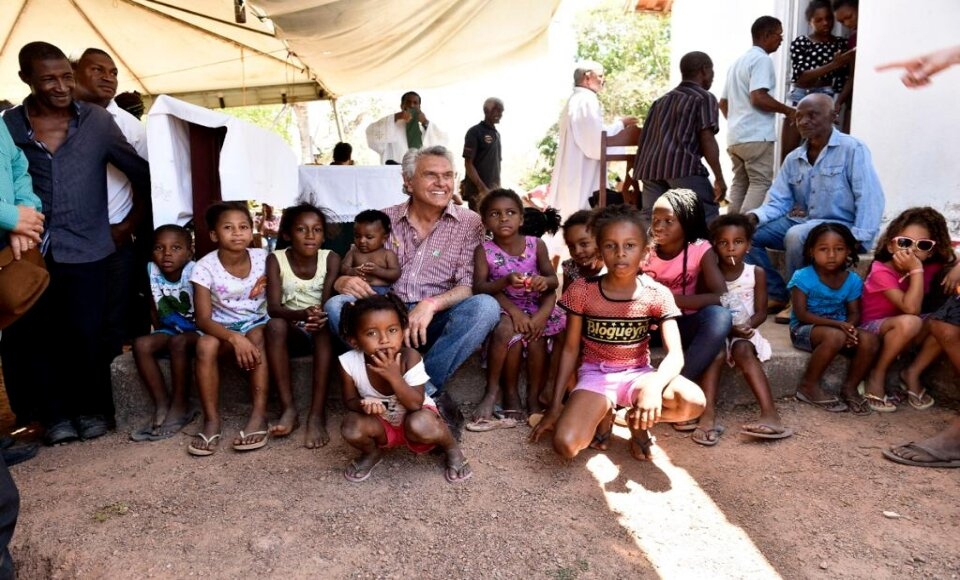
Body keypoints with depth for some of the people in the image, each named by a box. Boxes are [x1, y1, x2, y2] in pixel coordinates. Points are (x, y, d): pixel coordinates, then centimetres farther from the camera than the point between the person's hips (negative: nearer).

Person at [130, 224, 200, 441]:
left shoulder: (194, 271, -20)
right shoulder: (151, 270, -4)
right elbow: (154, 307, 7)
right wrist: (160, 331, 0)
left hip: (198, 330, -6)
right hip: (170, 330, 6)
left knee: (178, 342, -33)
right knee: (141, 345, -18)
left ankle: (180, 408, -19)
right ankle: (161, 406, -14)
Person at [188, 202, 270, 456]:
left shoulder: (262, 258, -10)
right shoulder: (205, 267, -14)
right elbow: (203, 319, -20)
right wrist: (234, 338, -36)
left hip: (257, 323, 0)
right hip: (223, 328, 0)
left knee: (258, 337, -34)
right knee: (205, 345, -32)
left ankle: (259, 414, -31)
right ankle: (212, 419, -21)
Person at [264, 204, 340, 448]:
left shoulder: (331, 259, -7)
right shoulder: (276, 259, -7)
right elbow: (273, 307, -18)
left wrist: (320, 316, -42)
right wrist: (301, 314, -40)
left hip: (320, 329, 0)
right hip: (293, 332, 0)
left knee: (324, 326, -34)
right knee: (275, 325, -32)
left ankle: (317, 414, -36)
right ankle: (288, 409, -29)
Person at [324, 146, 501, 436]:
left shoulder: (469, 223, 1)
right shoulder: (386, 219, 7)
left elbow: (468, 285, -7)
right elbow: (355, 268, 10)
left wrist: (431, 304, -26)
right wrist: (344, 281, -16)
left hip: (438, 321, -2)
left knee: (486, 306, -30)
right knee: (336, 306, -25)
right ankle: (430, 394, -27)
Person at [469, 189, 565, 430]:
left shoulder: (536, 244, -3)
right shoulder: (484, 250, -7)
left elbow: (554, 281, -2)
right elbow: (478, 288, -16)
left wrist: (545, 281, -26)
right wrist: (505, 281, -33)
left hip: (535, 307, 2)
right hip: (502, 308, -1)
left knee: (536, 337, -27)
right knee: (510, 331, -31)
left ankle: (533, 397, -7)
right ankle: (510, 395, -13)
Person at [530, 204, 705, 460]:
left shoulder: (658, 295, -8)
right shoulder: (582, 290, -9)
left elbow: (675, 354, -17)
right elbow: (570, 349, -2)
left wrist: (654, 386, -39)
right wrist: (556, 406, -4)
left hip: (637, 373, 1)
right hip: (595, 374, -1)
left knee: (694, 402, -30)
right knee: (565, 445, -28)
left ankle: (638, 419, 4)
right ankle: (603, 414, 8)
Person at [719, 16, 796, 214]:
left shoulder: (738, 61, 21)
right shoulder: (762, 59, -8)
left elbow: (723, 102, 24)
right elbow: (758, 98, -20)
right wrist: (787, 110, -8)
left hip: (735, 136, 9)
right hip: (756, 136, -9)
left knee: (739, 183, 11)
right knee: (760, 183, -7)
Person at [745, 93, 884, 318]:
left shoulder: (852, 149, -7)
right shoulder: (793, 158, 11)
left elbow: (870, 198, -14)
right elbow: (778, 202, 6)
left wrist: (858, 238, -24)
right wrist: (755, 215, -16)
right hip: (801, 223, 7)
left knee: (796, 236, -36)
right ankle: (777, 294, 0)